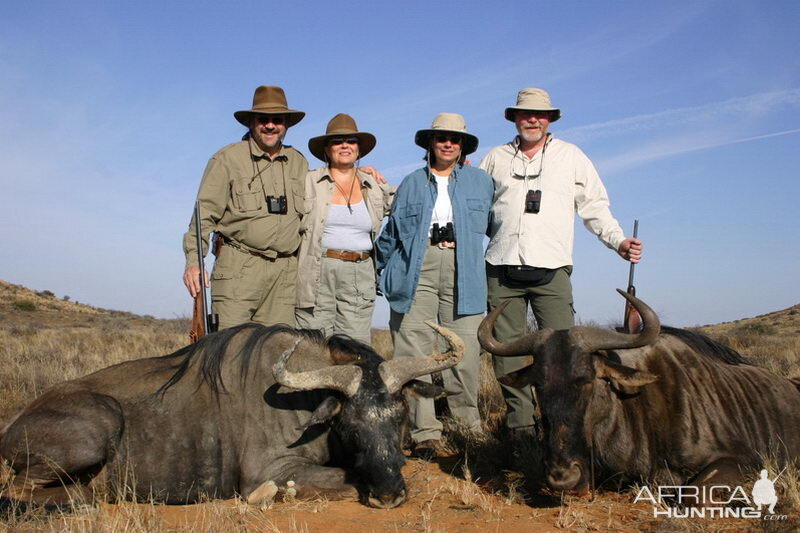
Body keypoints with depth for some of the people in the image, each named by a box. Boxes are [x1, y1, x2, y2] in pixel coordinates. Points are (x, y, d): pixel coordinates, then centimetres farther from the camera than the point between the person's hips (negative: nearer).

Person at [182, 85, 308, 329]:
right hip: (238, 267, -4)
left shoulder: (299, 163, 16)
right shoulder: (227, 159, 3)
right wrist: (193, 261, -12)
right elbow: (205, 214, -1)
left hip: (286, 272, 4)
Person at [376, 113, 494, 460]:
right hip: (415, 274, 0)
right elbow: (391, 234, 19)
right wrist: (385, 273, 16)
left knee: (465, 353, -6)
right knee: (415, 354, -7)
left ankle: (467, 425, 11)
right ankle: (425, 432, -2)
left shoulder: (479, 181, 19)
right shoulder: (411, 184, 18)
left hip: (462, 276, 0)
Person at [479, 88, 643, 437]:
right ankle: (519, 425, 7)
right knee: (507, 349, 0)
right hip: (501, 269, 2)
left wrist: (618, 241, 2)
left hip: (551, 270, -1)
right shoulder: (495, 158, 18)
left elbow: (594, 206, 14)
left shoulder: (571, 156, 14)